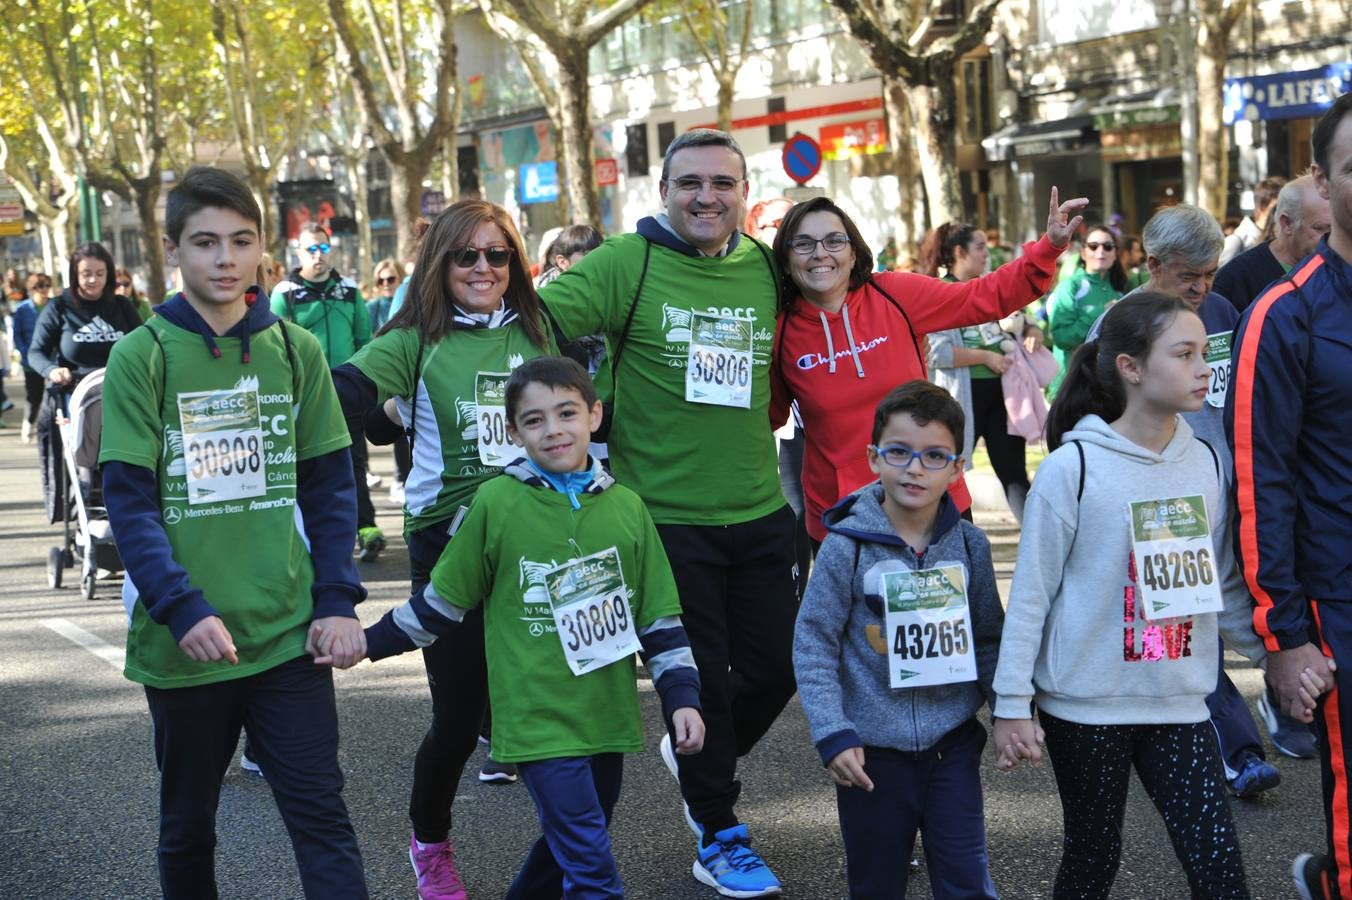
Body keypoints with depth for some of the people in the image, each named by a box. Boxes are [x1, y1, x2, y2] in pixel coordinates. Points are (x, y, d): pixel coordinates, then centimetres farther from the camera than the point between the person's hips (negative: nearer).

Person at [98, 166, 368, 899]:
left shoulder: (296, 351, 4)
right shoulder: (141, 356, -4)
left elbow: (330, 488, 6)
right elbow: (129, 502, -8)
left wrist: (337, 603, -4)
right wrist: (183, 610, -20)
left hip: (288, 634, 1)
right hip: (182, 642, -1)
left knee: (321, 816, 0)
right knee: (187, 826, 15)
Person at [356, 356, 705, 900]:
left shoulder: (626, 507, 3)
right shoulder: (496, 503, -6)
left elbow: (659, 616, 8)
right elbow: (442, 600, 6)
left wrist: (681, 697, 3)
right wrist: (370, 643, 8)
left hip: (608, 720, 4)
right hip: (539, 721, -4)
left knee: (567, 847, 17)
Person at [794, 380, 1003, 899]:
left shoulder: (970, 546, 0)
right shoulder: (847, 546, -10)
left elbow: (987, 640, 11)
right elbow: (813, 645, -7)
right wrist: (833, 735, -13)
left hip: (953, 742, 2)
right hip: (874, 750, -2)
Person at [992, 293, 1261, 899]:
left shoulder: (1205, 463, 1)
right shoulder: (1073, 468, -13)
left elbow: (1222, 582, 11)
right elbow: (1031, 593, -9)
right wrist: (1012, 704, -9)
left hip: (1179, 705, 4)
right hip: (1085, 706, -4)